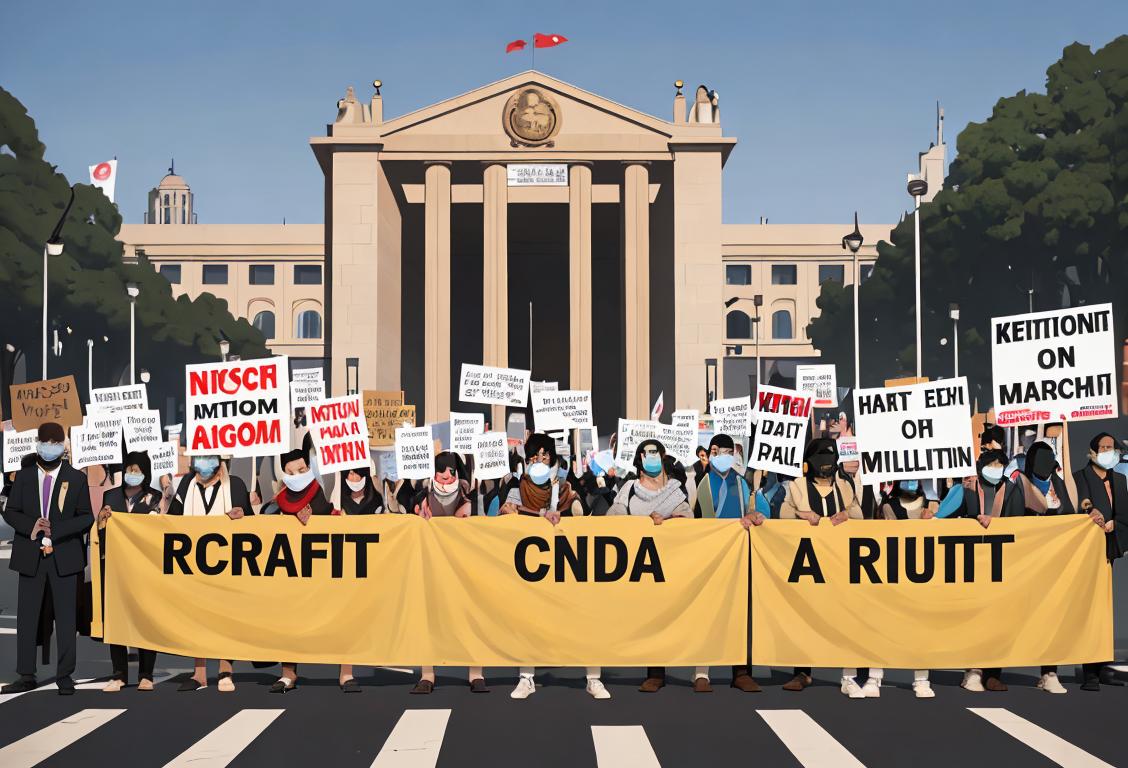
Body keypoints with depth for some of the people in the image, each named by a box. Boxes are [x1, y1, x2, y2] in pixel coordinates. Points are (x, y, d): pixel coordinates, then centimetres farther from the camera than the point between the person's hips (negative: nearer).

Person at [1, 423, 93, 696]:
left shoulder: (76, 479, 4)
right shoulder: (23, 477, 9)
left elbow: (86, 518, 0)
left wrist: (55, 529, -15)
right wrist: (31, 526, -14)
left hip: (64, 557, -2)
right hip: (30, 556, 2)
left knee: (66, 617, 1)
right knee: (26, 616, 3)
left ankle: (65, 676, 7)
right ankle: (26, 675, 9)